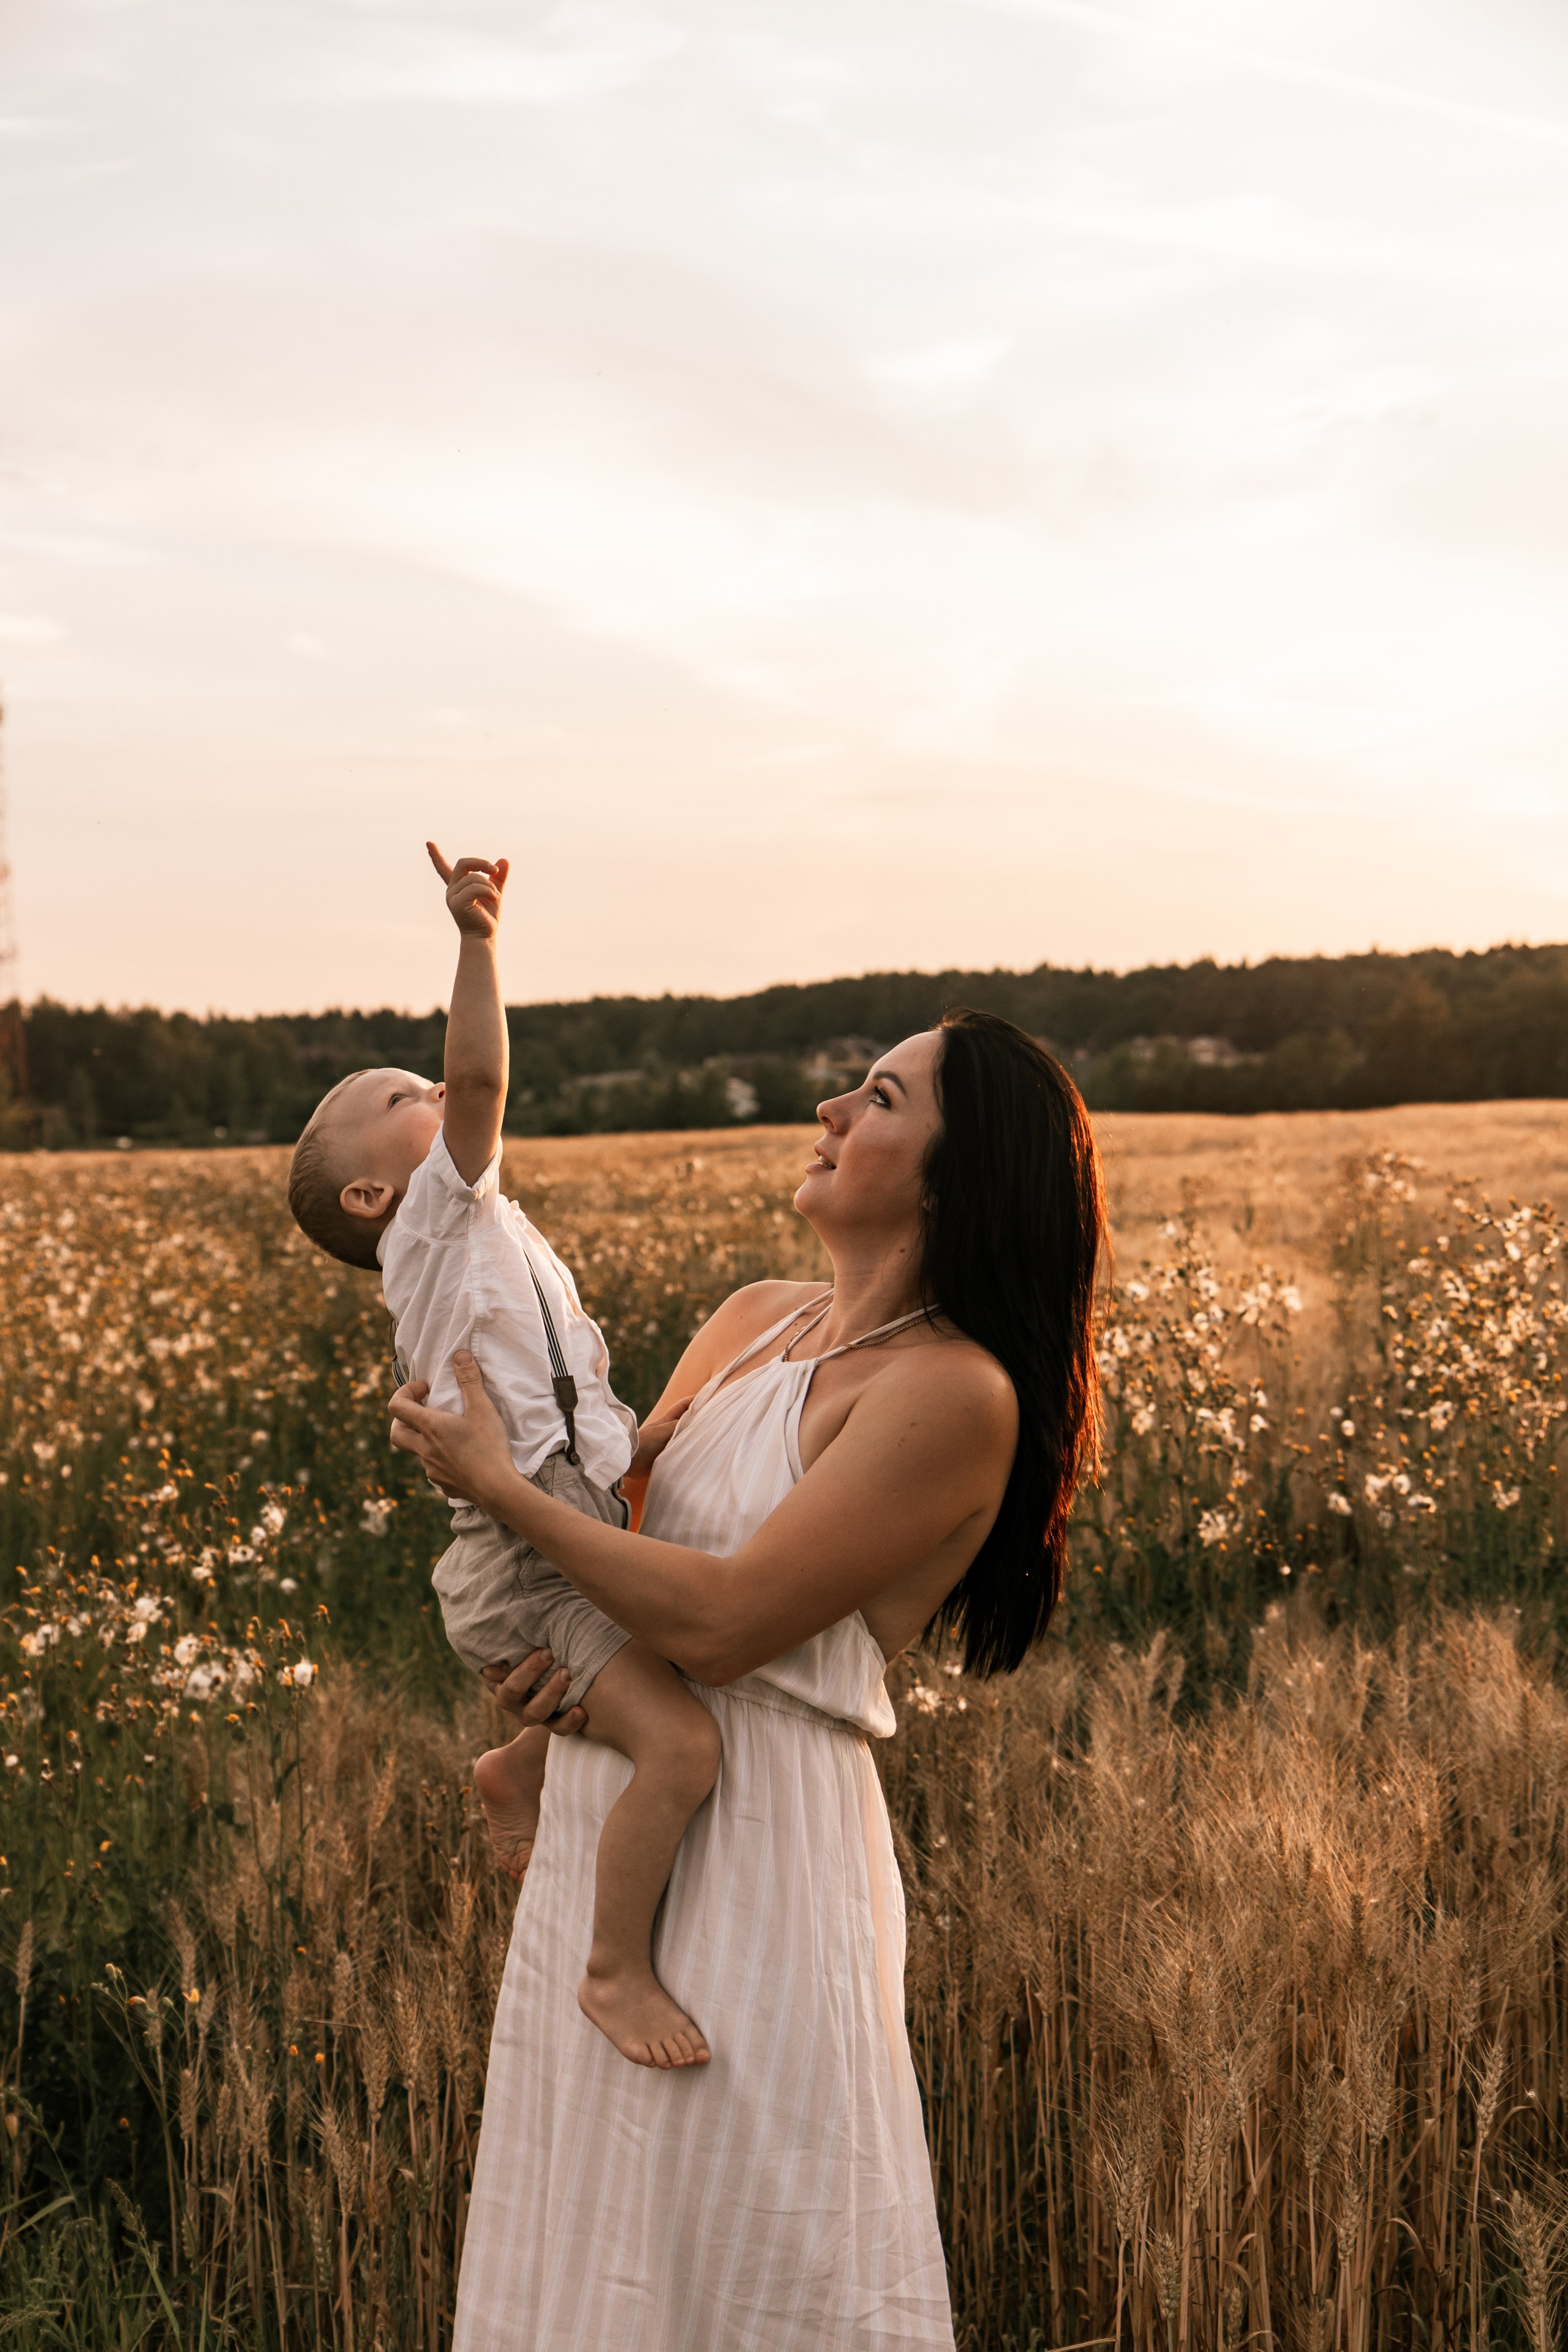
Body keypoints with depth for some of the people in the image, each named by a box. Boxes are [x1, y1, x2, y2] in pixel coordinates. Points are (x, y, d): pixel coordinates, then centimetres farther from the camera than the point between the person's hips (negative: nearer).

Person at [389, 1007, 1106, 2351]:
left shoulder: (955, 1392, -15)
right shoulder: (756, 1321, 10)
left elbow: (720, 1620, -20)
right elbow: (614, 1512, 19)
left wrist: (495, 1481, -12)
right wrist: (533, 1646, -3)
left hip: (757, 1846, -8)